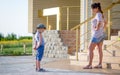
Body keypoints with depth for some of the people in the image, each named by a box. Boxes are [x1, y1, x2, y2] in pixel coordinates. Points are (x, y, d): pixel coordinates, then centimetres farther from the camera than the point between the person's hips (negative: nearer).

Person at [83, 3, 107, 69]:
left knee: (90, 49, -9)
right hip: (101, 34, 10)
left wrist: (97, 28, -21)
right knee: (99, 49, 10)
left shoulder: (98, 14, -16)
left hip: (97, 34, -10)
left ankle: (89, 65, -11)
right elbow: (105, 22, 29)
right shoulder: (100, 15, 14)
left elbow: (99, 22, -36)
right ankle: (100, 64, 11)